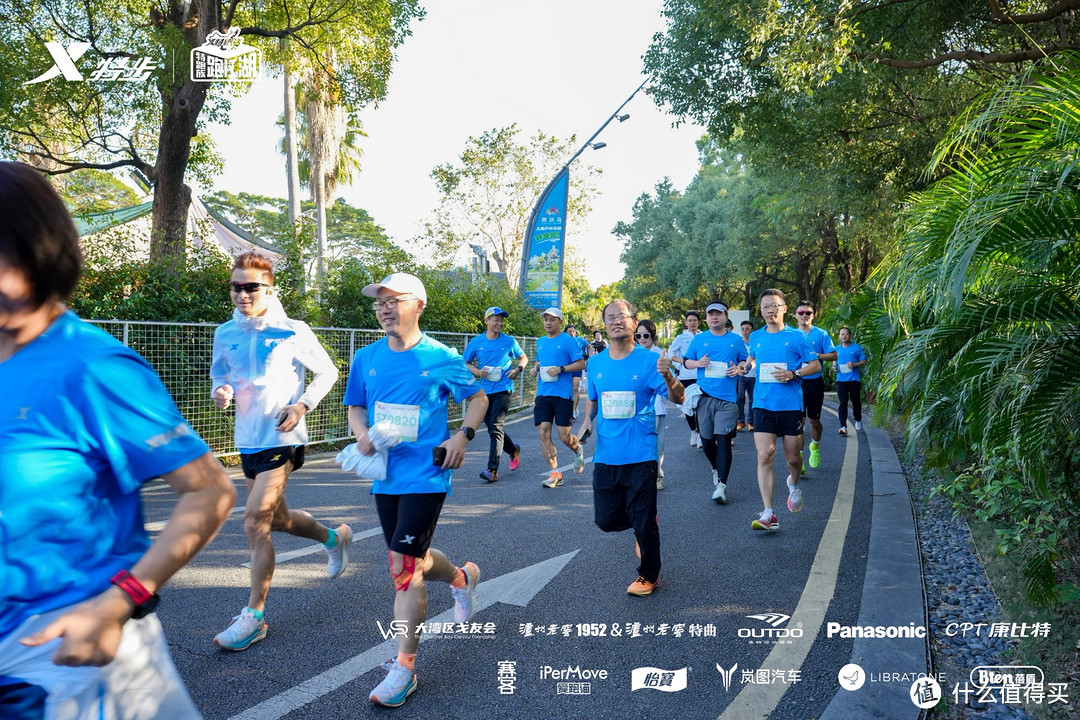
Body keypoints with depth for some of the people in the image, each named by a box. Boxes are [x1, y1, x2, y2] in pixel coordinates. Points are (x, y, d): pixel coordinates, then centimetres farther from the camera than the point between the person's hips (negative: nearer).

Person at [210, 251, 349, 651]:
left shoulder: (293, 332, -9)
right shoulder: (225, 334, 3)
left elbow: (328, 372, 0)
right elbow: (218, 374, 17)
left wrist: (301, 406, -14)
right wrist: (220, 391, -6)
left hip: (281, 439, -6)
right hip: (248, 439, 6)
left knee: (255, 521, -13)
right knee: (277, 518, 18)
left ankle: (253, 617, 0)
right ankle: (334, 537, 46)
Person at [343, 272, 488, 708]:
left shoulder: (440, 358, -8)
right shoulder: (366, 359, 3)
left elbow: (478, 398, 3)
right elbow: (355, 407, 15)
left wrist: (463, 435, -12)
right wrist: (362, 435, -6)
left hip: (425, 476, -5)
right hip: (385, 476, 6)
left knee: (404, 567, -7)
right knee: (412, 559, 18)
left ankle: (404, 668, 9)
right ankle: (462, 578, 51)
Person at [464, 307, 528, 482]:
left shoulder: (509, 341, 2)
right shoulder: (476, 342, 5)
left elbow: (523, 358, 16)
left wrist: (518, 369, -5)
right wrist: (477, 372, -8)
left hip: (503, 389, -4)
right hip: (485, 391, 4)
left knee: (496, 428, -15)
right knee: (492, 428, 14)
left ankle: (492, 469, -17)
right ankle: (514, 450, 40)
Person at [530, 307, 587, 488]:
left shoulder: (568, 340, -3)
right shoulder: (540, 342, 16)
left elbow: (581, 364, -6)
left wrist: (561, 369, -17)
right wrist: (535, 368, 7)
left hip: (562, 393, -5)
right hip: (543, 393, 5)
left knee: (564, 436, -3)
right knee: (544, 433, -3)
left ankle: (578, 450, 33)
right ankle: (555, 473, 6)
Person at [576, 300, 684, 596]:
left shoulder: (649, 360, -7)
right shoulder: (595, 363, 6)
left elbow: (678, 399, -13)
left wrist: (667, 376, -34)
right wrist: (587, 419, 1)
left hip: (640, 457, -4)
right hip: (605, 456, 4)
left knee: (644, 522, 3)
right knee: (606, 519, 9)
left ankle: (648, 576, 27)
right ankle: (643, 526, 41)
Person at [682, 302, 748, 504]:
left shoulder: (736, 340, 8)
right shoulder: (698, 339, 9)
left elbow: (746, 362, 15)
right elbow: (686, 361, 13)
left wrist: (738, 368, -7)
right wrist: (698, 363, -8)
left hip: (727, 398, -2)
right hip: (704, 396, 2)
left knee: (723, 440, -9)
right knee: (706, 439, 10)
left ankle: (721, 485, -7)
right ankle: (716, 469, 37)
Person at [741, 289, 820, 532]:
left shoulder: (796, 337, 0)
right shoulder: (755, 337, 9)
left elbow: (816, 365, 2)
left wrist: (793, 374, -14)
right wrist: (746, 366, 6)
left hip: (791, 404, -1)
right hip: (763, 404, 1)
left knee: (793, 457, 9)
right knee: (764, 457, -10)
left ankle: (794, 485, 45)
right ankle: (768, 514, -8)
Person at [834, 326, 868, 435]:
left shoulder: (857, 347, 2)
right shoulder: (837, 349, 11)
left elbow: (864, 361, 3)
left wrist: (854, 364, -15)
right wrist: (835, 367, -1)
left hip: (854, 379, -1)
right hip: (841, 380, 1)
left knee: (856, 401, 10)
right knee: (843, 402, -6)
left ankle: (858, 420, 35)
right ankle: (843, 426, -10)